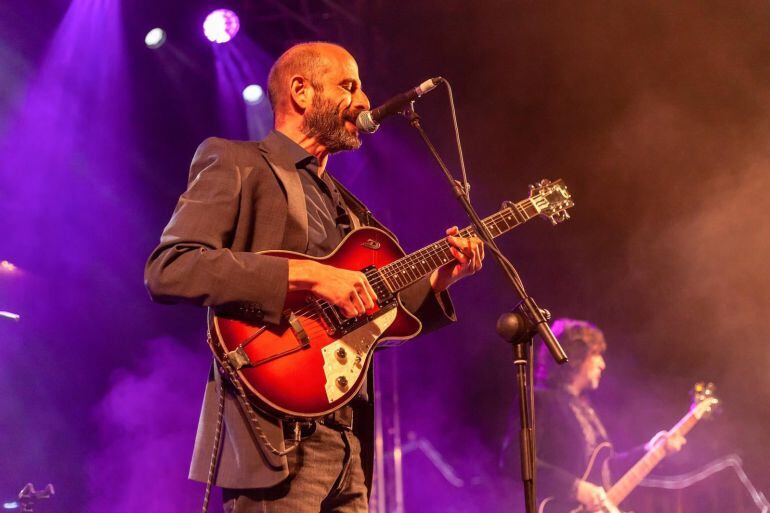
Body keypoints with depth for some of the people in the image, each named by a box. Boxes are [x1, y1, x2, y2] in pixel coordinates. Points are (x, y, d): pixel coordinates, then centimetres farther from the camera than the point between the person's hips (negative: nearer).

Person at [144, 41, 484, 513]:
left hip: (348, 444, 8)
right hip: (276, 437, -8)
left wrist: (440, 279, 7)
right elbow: (167, 270, -17)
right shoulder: (237, 164, -2)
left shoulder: (346, 205, 22)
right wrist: (306, 274, -21)